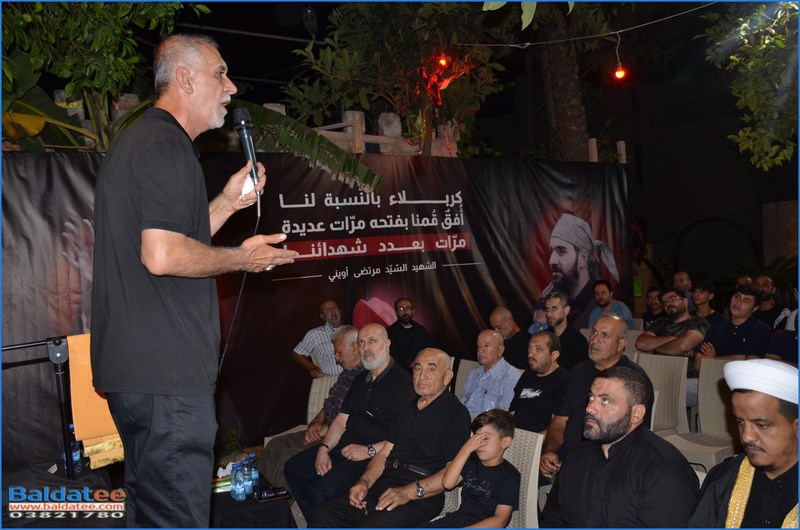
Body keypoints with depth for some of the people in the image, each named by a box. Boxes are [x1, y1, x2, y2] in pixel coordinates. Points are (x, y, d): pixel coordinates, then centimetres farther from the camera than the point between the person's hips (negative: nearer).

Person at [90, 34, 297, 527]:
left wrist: (228, 201, 15)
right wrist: (242, 258, -10)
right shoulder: (167, 145, -14)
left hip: (135, 369, 11)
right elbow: (163, 256, -25)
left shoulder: (137, 141, 20)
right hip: (166, 372, -11)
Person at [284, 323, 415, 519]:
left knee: (325, 487, -28)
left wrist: (369, 451, -20)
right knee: (293, 467, 1)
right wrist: (323, 449, 0)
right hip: (345, 447, 9)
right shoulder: (361, 380, 17)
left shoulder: (402, 382, -13)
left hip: (376, 456, -9)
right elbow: (341, 421, 16)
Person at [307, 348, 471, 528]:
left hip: (421, 496, -7)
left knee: (369, 526, -31)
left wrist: (409, 492, -20)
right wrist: (364, 482, 0)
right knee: (321, 517, -11)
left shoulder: (456, 413, -2)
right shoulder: (407, 408, 22)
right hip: (385, 483, 7)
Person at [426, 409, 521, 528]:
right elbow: (447, 483, -4)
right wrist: (466, 449, -10)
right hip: (459, 517, 7)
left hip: (486, 526, -6)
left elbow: (500, 520, -13)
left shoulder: (509, 475, -6)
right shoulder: (472, 461, 11)